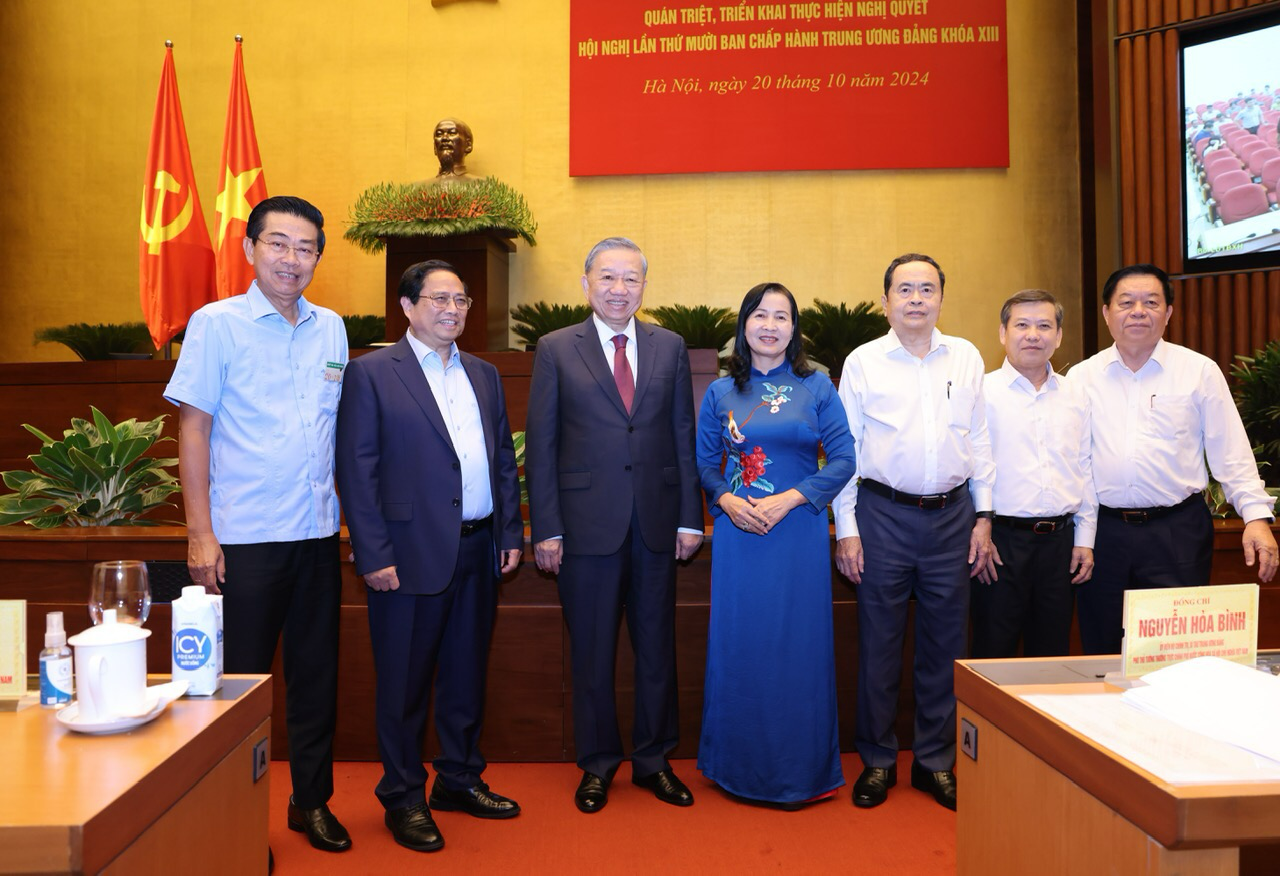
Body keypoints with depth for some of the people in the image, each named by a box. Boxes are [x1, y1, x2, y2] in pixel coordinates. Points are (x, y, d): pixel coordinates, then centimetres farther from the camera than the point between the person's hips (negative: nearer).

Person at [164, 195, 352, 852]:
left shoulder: (332, 328, 9)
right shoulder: (216, 324, -3)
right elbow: (194, 428, -5)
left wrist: (345, 513, 7)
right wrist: (200, 533, -9)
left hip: (318, 534, 4)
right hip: (244, 538, -4)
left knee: (316, 675, 12)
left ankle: (312, 801, 29)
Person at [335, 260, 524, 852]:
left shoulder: (483, 375, 13)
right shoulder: (372, 373, -4)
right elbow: (356, 469, -9)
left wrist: (511, 532, 8)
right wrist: (374, 555, -14)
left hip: (478, 552, 6)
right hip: (411, 554, -5)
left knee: (466, 674, 17)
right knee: (404, 682, 7)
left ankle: (459, 780, 34)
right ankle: (402, 798, 24)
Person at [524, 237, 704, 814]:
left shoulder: (670, 347, 8)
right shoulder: (556, 350, 1)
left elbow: (683, 436, 7)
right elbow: (540, 446, -1)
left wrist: (690, 517, 2)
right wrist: (546, 529, -6)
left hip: (657, 523, 2)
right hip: (587, 524, -2)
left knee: (657, 647, 12)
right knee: (591, 653, 9)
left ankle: (655, 760, 29)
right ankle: (597, 765, 27)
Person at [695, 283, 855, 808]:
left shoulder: (817, 388, 3)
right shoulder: (720, 393, 8)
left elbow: (843, 459, -2)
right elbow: (703, 463, 10)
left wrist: (787, 500, -12)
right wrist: (726, 500, -10)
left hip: (799, 532, -1)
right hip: (737, 532, 2)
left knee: (798, 645, 4)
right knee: (737, 645, 5)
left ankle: (799, 771, 21)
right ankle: (741, 765, 23)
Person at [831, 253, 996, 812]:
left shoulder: (966, 358, 8)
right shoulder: (863, 362, 1)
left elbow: (979, 441, 11)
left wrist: (983, 518, 7)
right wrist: (846, 529, -4)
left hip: (952, 515, 2)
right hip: (884, 514, -2)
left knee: (944, 644, 9)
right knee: (879, 643, 5)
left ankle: (936, 762, 24)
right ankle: (877, 760, 21)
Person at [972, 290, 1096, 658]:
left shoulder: (1075, 397, 11)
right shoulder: (983, 392, -3)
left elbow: (1086, 471, 14)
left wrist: (1085, 539, 11)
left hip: (1060, 541, 5)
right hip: (1002, 538, -4)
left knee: (1052, 652, 13)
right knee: (994, 655, 2)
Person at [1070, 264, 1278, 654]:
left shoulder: (1200, 371, 5)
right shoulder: (1081, 377, 6)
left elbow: (1231, 453, 4)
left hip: (1177, 532, -1)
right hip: (1103, 531, 1)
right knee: (1102, 656, 9)